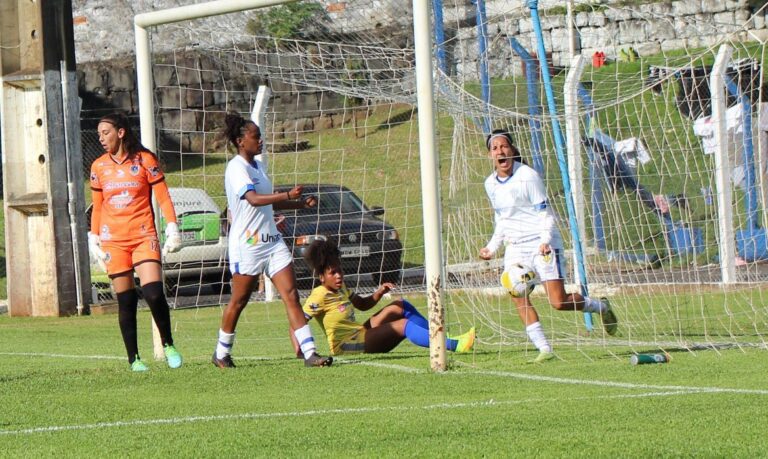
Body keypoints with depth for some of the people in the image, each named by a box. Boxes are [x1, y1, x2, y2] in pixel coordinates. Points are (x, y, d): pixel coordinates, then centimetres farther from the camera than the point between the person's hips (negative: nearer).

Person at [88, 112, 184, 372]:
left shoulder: (144, 160, 1)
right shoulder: (98, 167, 9)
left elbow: (163, 198, 3)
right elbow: (97, 207, 16)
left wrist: (172, 230, -4)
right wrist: (94, 239, 11)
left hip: (144, 237, -2)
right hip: (113, 241, 2)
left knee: (154, 293, -15)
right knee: (125, 301, 1)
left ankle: (168, 345, 5)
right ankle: (133, 358, 7)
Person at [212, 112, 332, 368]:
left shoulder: (256, 166, 16)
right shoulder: (237, 168, -13)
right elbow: (253, 199, -30)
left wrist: (301, 204, 20)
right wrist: (288, 196, -40)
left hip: (271, 240, 8)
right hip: (247, 244, -8)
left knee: (291, 296, -4)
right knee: (239, 301, 4)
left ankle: (309, 354, -10)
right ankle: (221, 354, 22)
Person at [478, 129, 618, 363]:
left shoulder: (527, 176, -13)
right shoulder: (491, 184, 7)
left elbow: (545, 213, -12)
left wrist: (545, 241, -26)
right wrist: (492, 246, 13)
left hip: (542, 244, -6)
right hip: (515, 247, 6)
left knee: (559, 302, -11)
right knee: (518, 298, -11)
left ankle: (600, 306, 17)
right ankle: (544, 349, -7)